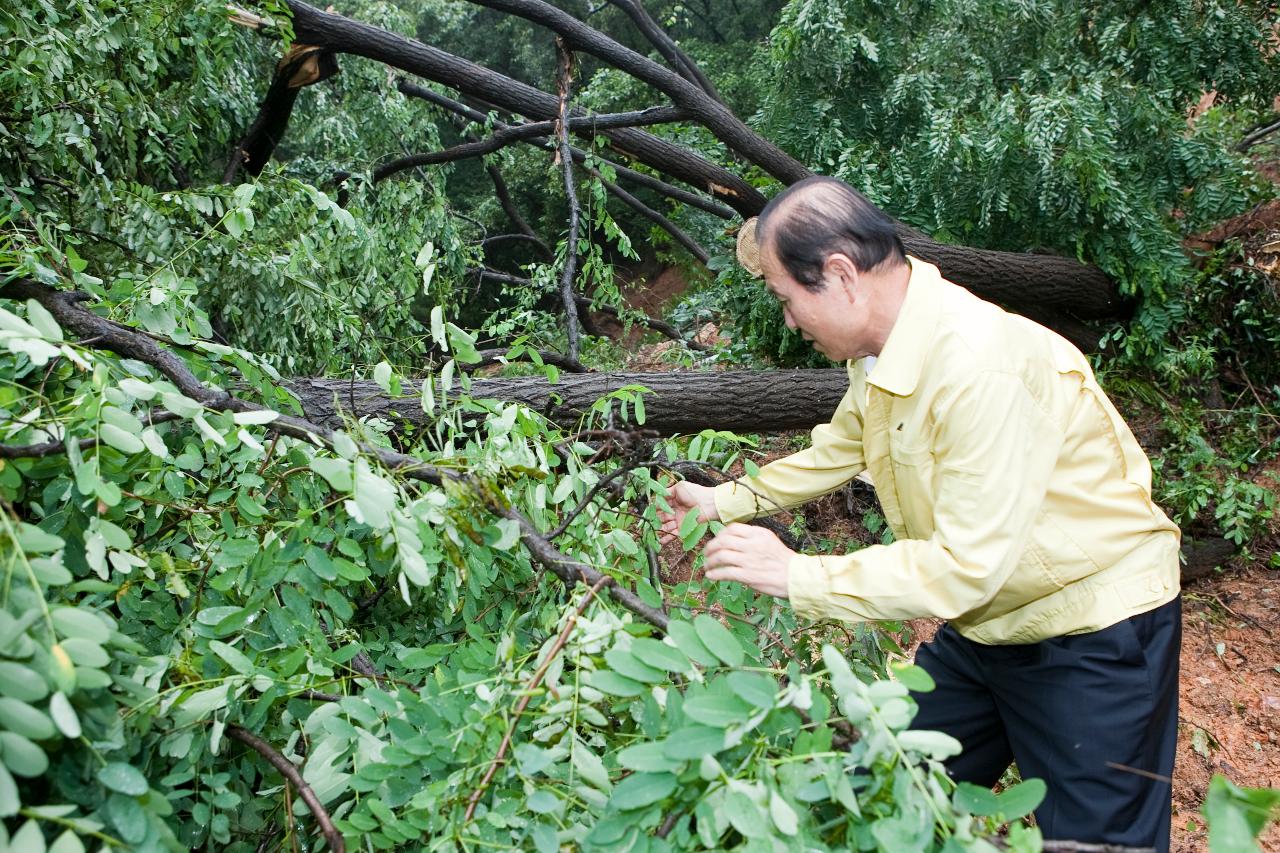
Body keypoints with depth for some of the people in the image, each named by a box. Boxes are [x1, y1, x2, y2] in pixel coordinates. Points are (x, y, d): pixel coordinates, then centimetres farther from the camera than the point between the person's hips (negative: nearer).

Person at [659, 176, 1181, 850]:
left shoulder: (984, 368, -33)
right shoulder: (882, 349, -4)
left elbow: (967, 565, -32)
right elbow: (837, 452, 15)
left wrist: (796, 575, -28)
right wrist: (727, 500, 12)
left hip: (1094, 636, -8)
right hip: (986, 624, 8)